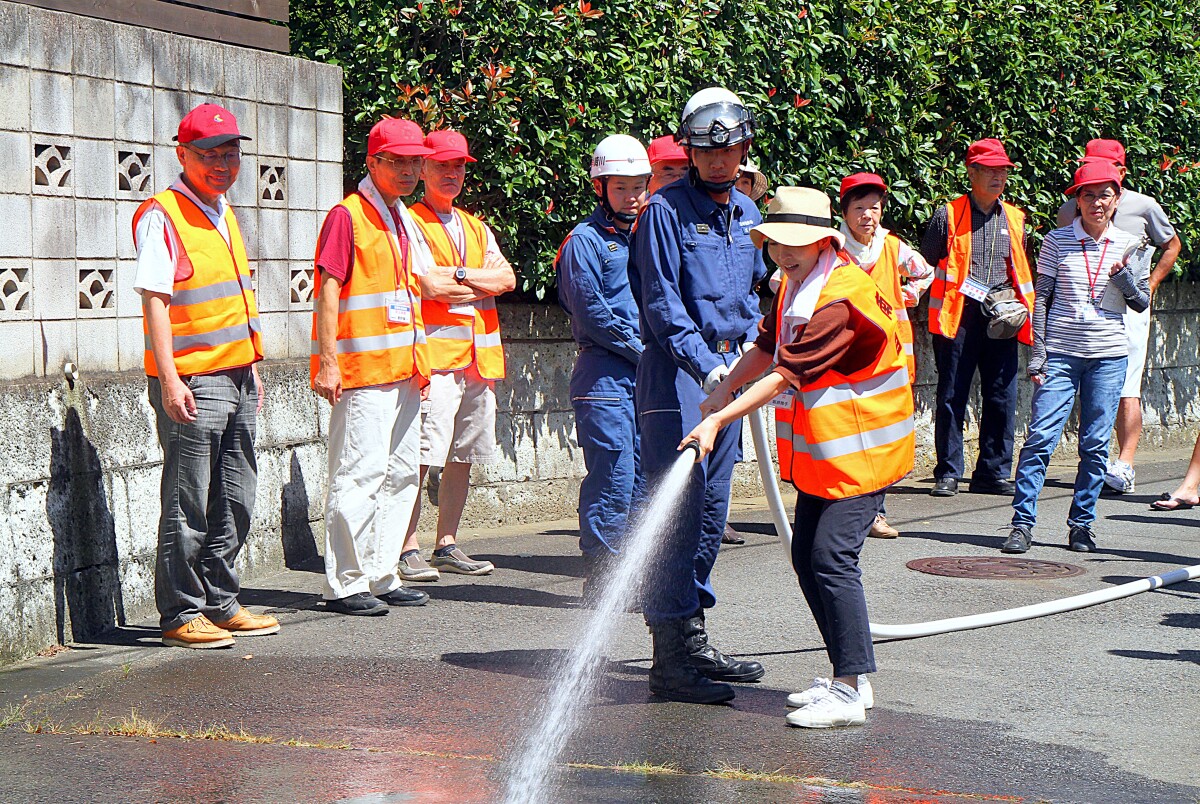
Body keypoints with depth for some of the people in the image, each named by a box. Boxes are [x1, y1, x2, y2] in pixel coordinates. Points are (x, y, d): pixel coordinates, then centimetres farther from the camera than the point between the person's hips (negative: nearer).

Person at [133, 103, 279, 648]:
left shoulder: (224, 216, 17)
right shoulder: (162, 216, -9)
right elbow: (154, 300, -15)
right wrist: (169, 379, -21)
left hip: (237, 378, 8)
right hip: (192, 382, -8)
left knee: (234, 501, 13)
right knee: (188, 505, -3)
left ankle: (220, 604, 23)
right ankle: (180, 615, 6)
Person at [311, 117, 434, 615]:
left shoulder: (404, 220, 18)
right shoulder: (347, 216, -8)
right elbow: (328, 293, -13)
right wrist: (328, 361, -19)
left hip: (402, 369, 9)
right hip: (361, 371, -9)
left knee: (401, 473, 11)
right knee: (359, 474, -8)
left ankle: (382, 576, 19)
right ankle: (345, 584, -2)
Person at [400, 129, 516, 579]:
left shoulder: (476, 228, 23)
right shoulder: (410, 222, 1)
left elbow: (506, 278, 8)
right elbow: (426, 285, -13)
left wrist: (455, 276, -5)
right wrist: (480, 284, 1)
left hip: (479, 356, 7)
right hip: (434, 353, -7)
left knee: (462, 457, 10)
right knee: (419, 456, -12)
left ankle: (447, 546, 17)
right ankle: (408, 549, -10)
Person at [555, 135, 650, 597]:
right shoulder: (586, 239, -3)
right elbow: (591, 311, -11)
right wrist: (641, 349, -10)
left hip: (647, 375, 7)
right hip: (604, 374, -7)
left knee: (647, 477, 7)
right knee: (613, 480, -8)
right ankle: (601, 579, -2)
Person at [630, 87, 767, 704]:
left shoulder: (747, 213, 15)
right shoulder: (666, 210, -8)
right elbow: (663, 304, -14)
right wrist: (707, 366, -24)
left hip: (727, 369, 8)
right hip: (677, 370, -7)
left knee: (712, 513, 12)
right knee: (679, 510, -10)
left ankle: (693, 640, 22)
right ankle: (669, 660, -8)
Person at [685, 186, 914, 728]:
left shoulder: (840, 300, -23)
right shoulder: (796, 286, 9)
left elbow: (785, 376, -26)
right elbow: (768, 347, 21)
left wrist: (718, 421, -25)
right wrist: (724, 390, 7)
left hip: (859, 449, -10)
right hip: (819, 454, 10)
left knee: (831, 558, -15)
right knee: (807, 558, 9)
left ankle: (851, 690, -10)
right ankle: (846, 678, 17)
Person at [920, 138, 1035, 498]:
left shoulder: (1015, 218, 15)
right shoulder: (948, 215, 2)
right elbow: (926, 265, 5)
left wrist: (1020, 304, 11)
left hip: (1002, 320, 4)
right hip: (959, 317, -4)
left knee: (1002, 399, 4)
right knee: (952, 397, -1)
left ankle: (993, 473, 13)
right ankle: (948, 474, 6)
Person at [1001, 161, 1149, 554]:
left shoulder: (1128, 245, 7)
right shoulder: (1057, 241, 2)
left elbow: (1142, 303, 9)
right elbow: (1041, 299, 3)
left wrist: (1123, 274, -10)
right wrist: (1037, 355, -3)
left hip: (1109, 355, 2)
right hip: (1060, 353, -2)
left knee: (1095, 445, 3)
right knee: (1040, 437, -9)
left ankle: (1081, 524, 14)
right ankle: (1022, 523, -5)